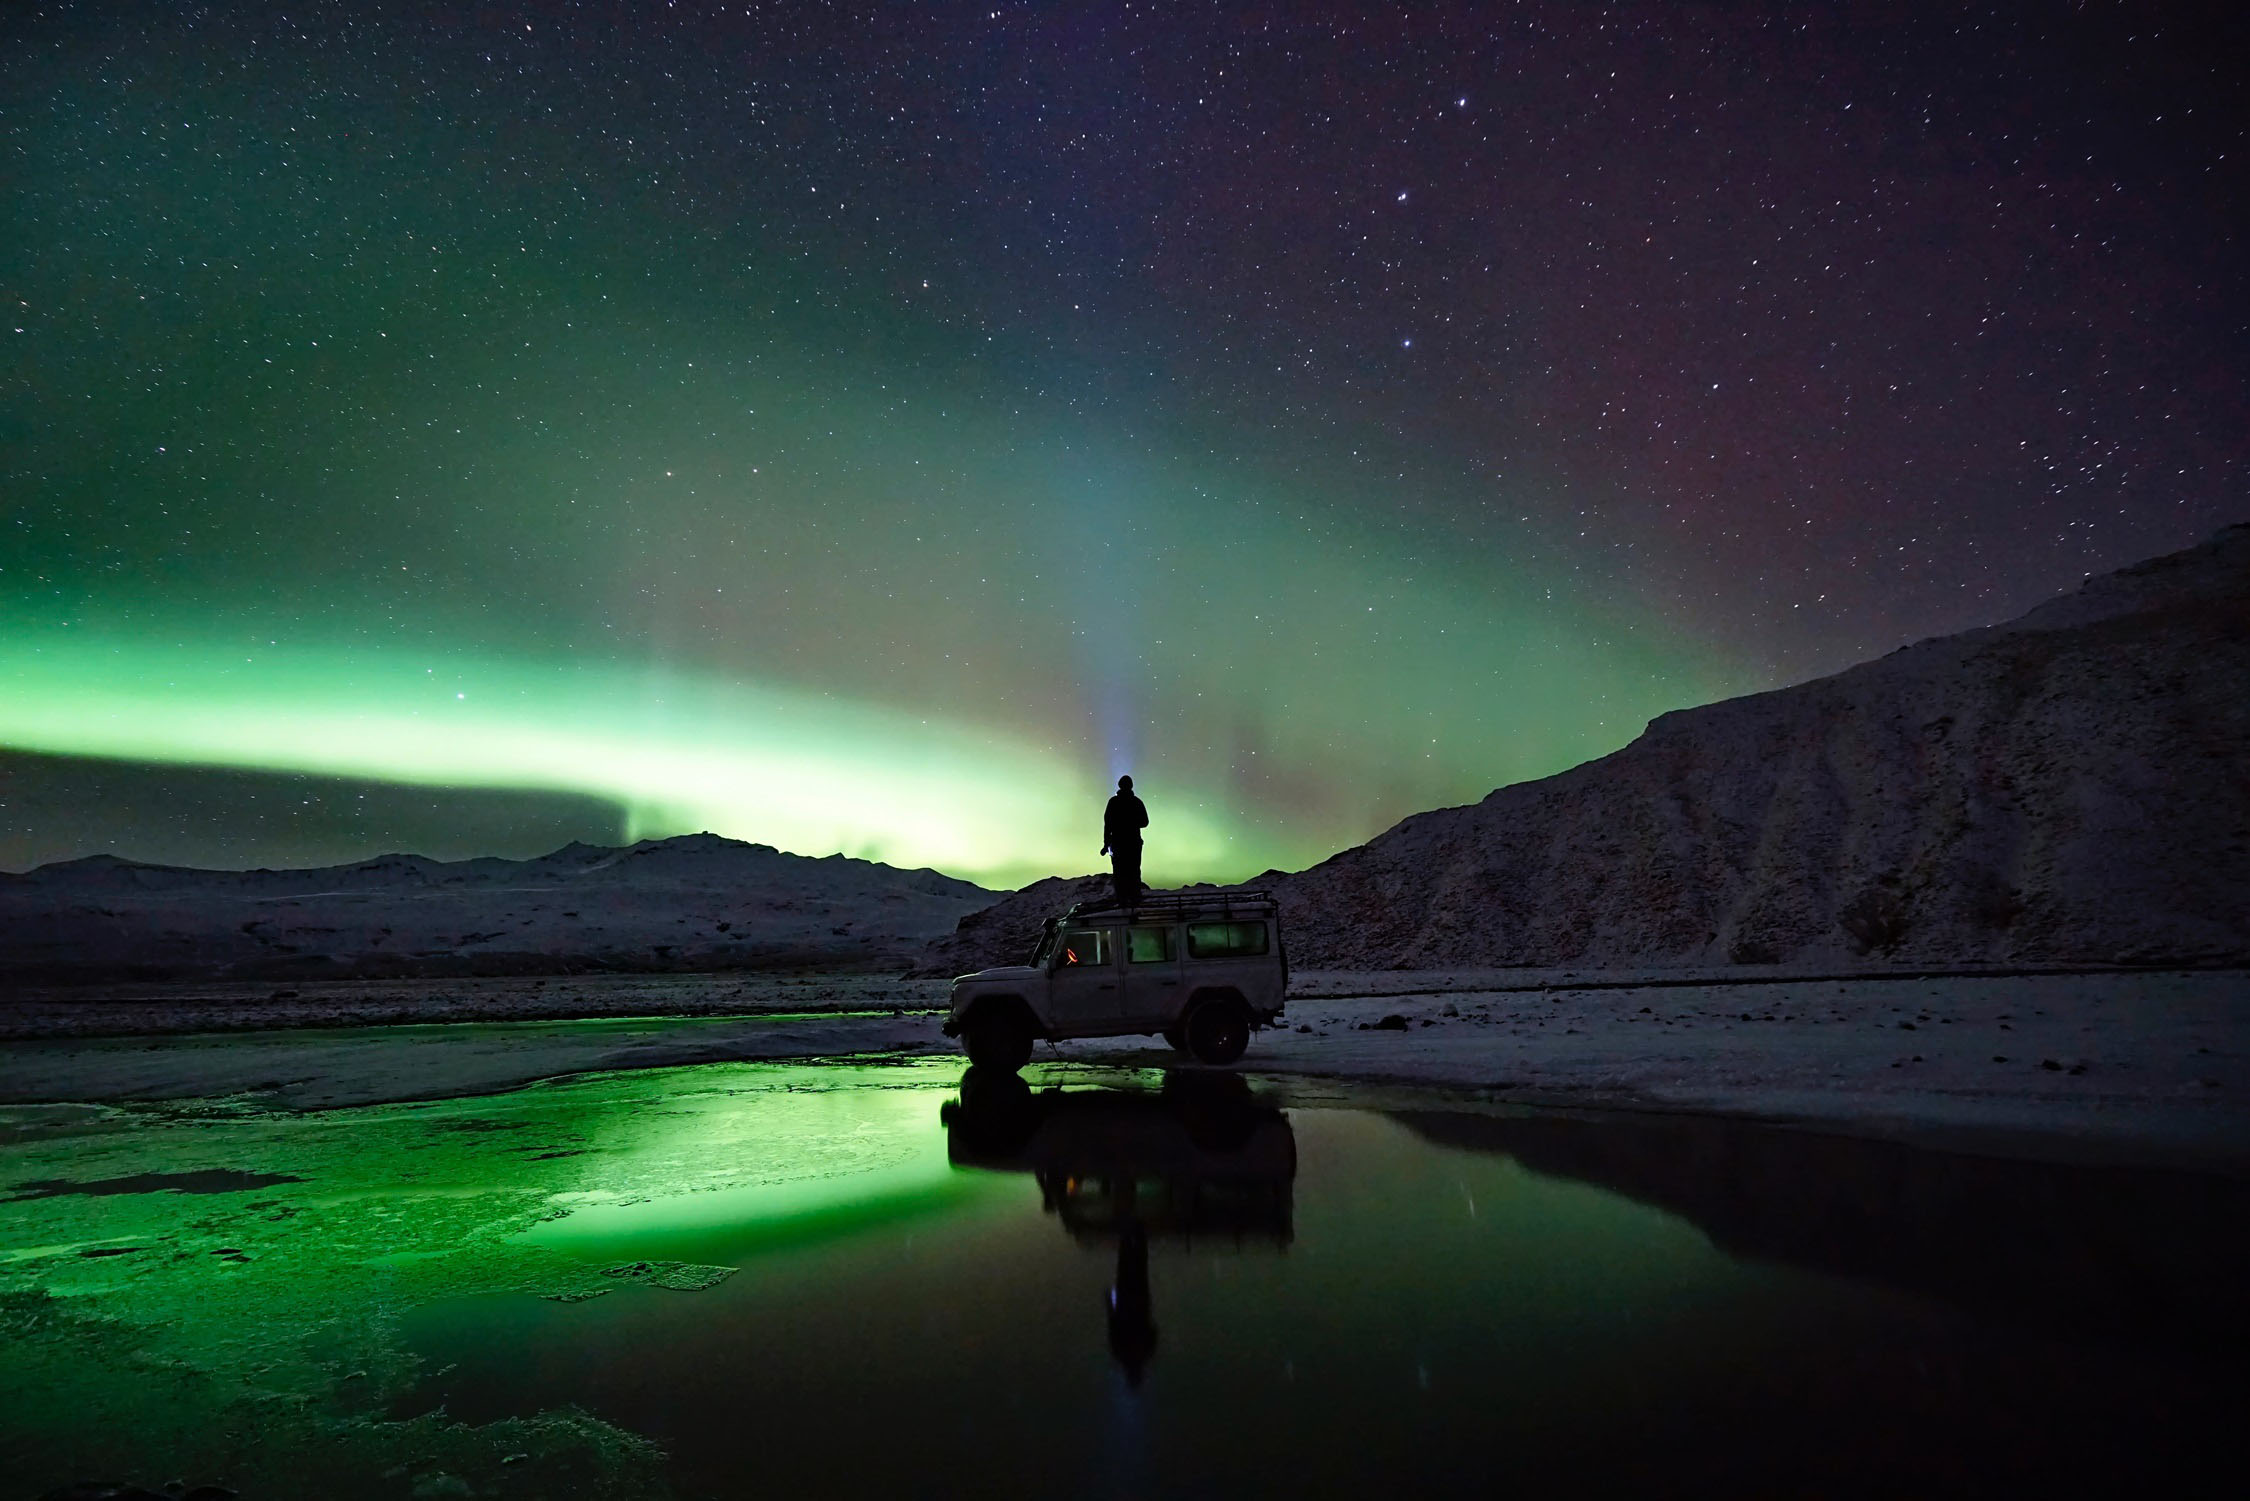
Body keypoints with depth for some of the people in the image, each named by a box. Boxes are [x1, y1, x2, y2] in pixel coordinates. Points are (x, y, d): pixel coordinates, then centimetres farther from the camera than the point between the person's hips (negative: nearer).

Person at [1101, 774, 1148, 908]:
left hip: (1117, 842, -2)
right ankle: (1135, 900, 1)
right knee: (1134, 873, 6)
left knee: (1119, 873, 0)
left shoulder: (1114, 802, -3)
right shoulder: (1137, 802, 3)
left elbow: (1107, 823, -5)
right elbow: (1144, 822, 8)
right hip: (1134, 842, 2)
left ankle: (1122, 900, -7)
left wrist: (1106, 844, -3)